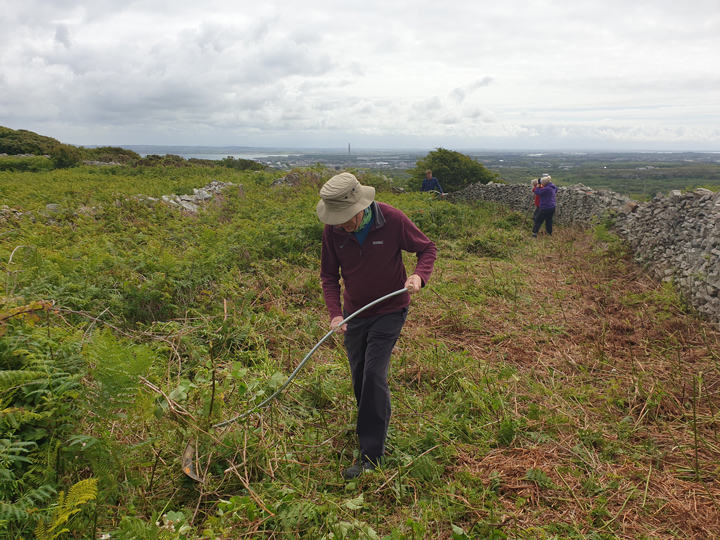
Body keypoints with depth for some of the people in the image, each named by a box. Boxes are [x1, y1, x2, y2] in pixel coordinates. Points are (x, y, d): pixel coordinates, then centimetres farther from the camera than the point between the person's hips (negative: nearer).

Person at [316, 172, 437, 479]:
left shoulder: (392, 220, -21)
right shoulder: (332, 229, -12)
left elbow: (427, 248, -7)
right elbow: (329, 275, -1)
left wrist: (419, 275, -27)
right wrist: (335, 313, -15)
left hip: (389, 311, -4)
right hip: (354, 313, 4)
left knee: (374, 374, -12)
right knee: (359, 377, 13)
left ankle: (371, 456, -2)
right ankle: (375, 431, 39)